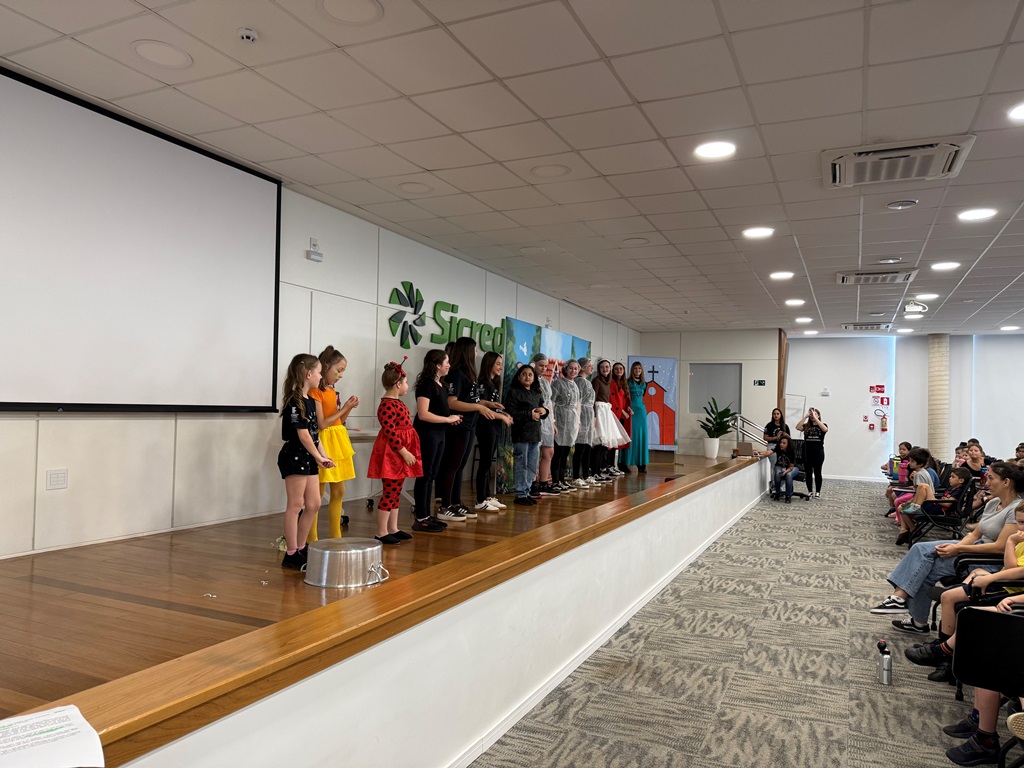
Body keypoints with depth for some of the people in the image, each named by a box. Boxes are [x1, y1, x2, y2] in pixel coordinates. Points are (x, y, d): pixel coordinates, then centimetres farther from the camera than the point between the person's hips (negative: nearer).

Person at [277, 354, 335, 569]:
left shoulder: (310, 400, 13)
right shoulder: (294, 401, -16)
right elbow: (303, 434, -17)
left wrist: (322, 455, 7)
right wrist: (319, 457, -10)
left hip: (308, 458, 9)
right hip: (294, 457, -9)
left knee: (313, 504, 10)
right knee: (295, 505, -3)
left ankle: (300, 548, 21)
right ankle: (291, 554, 6)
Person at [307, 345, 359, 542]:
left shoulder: (333, 392, 13)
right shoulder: (315, 392, -12)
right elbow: (321, 424, -16)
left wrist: (348, 408, 0)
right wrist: (343, 408, -12)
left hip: (338, 443, 9)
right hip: (324, 444, -8)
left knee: (339, 492, 11)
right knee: (317, 495, -2)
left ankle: (335, 537, 21)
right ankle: (311, 540, 6)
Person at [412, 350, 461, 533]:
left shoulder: (441, 385, 12)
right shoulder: (427, 384, -14)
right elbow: (423, 414, -21)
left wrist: (451, 419, 4)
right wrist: (448, 419, -15)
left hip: (438, 434, 9)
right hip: (426, 434, -9)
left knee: (432, 475, 13)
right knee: (424, 475, -4)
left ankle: (427, 515, 21)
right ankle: (420, 519, 2)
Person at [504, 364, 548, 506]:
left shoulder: (537, 393, 16)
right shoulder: (514, 392, -6)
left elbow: (542, 407, 22)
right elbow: (511, 412, -15)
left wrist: (544, 411, -1)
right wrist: (530, 415, -15)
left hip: (535, 433, 7)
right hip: (521, 434, -7)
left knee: (532, 467, 11)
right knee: (521, 465, -3)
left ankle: (526, 492, 21)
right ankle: (520, 494, 5)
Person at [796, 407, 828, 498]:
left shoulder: (822, 425, 2)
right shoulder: (806, 426, 6)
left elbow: (825, 429, -21)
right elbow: (798, 427, -13)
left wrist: (815, 418, -21)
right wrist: (806, 416, -15)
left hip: (818, 452, -2)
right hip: (807, 452, 2)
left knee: (817, 472, 1)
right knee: (808, 472, 6)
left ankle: (818, 492, 11)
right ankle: (810, 491, 17)